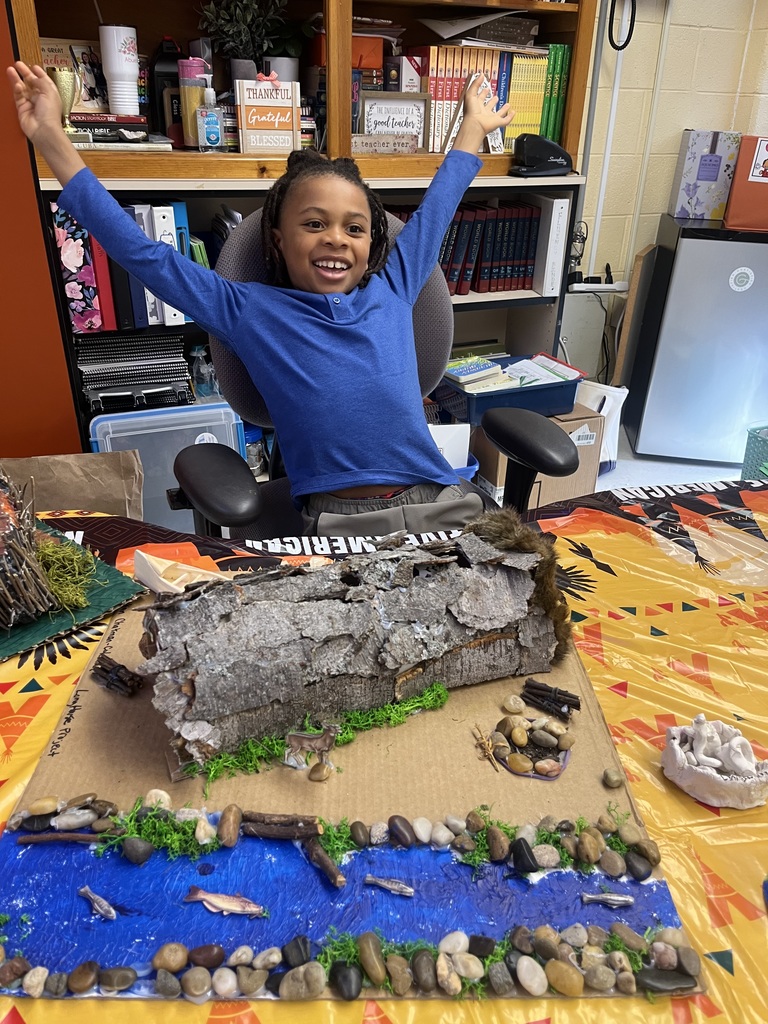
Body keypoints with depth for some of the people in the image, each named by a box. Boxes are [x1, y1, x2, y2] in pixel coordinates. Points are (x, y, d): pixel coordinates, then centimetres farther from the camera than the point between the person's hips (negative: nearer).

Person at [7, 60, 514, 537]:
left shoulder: (392, 291, 14)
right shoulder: (251, 311, 7)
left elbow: (433, 211, 28)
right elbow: (142, 253, 8)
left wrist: (474, 127, 41)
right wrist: (51, 138, 9)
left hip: (444, 506, 3)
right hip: (338, 525, -2)